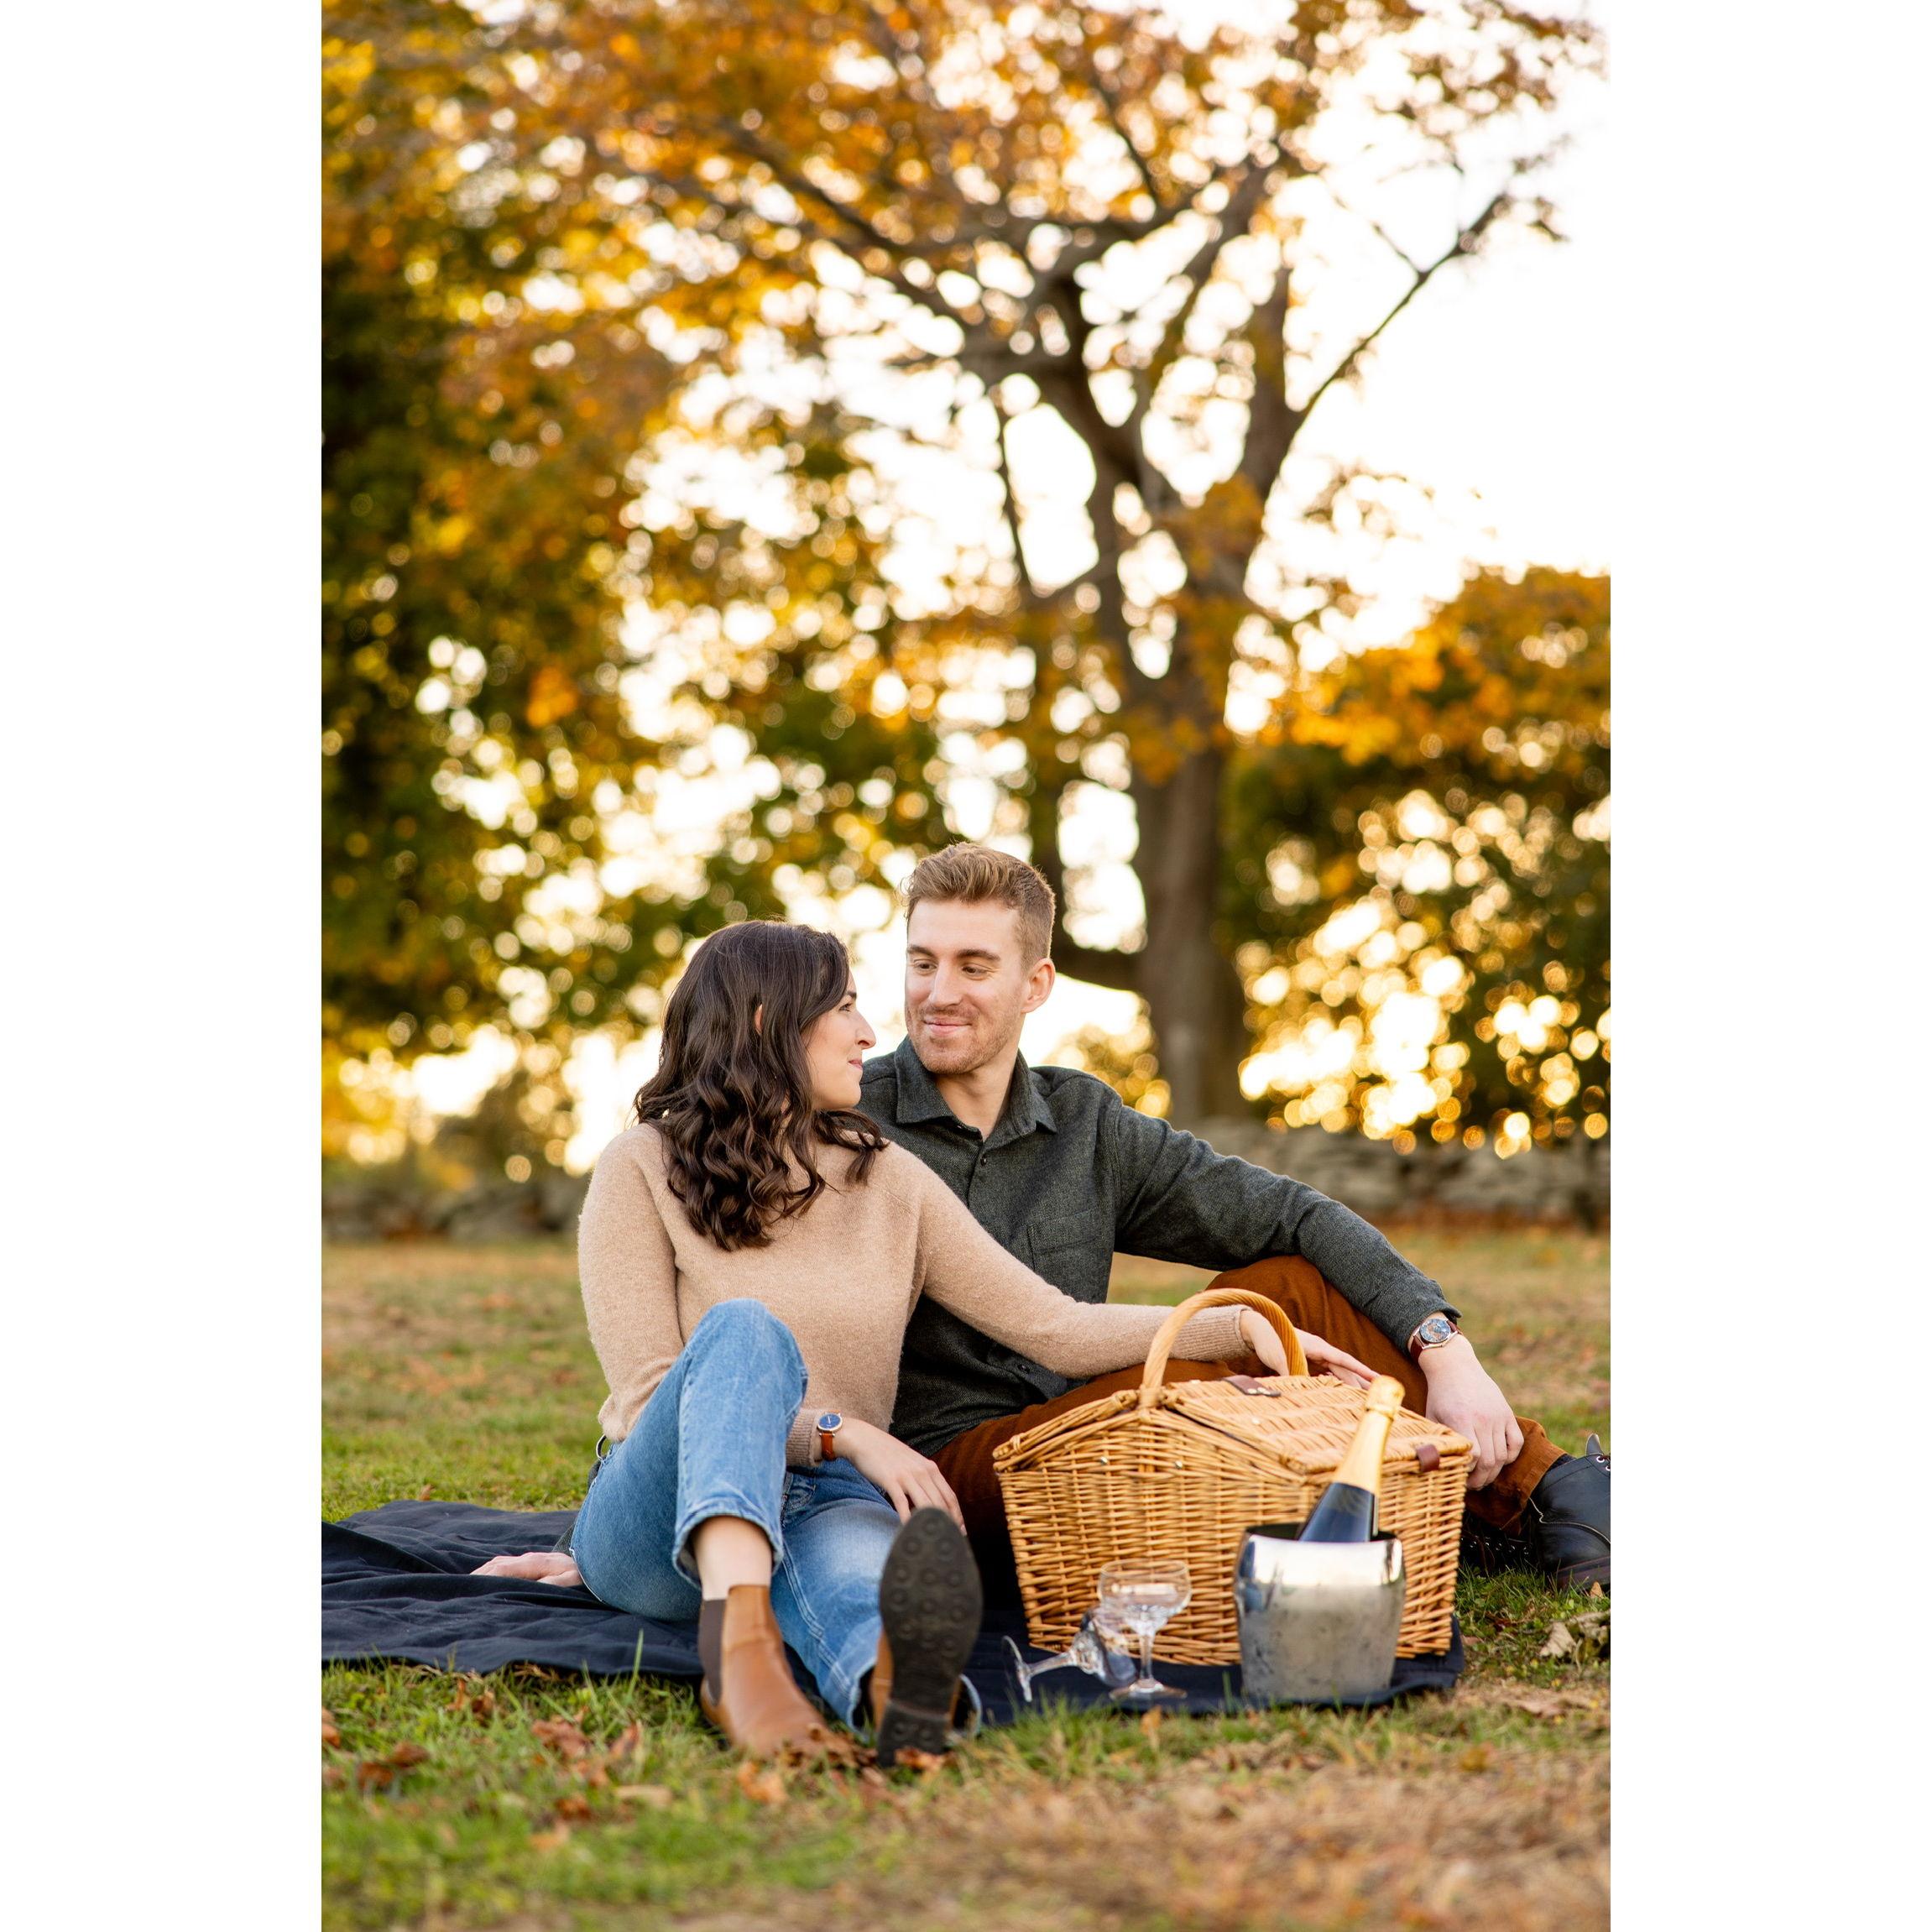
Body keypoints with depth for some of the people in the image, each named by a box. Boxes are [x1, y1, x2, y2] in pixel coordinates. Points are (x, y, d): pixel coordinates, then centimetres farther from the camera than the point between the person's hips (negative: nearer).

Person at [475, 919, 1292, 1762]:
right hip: (664, 1516, -2)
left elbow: (1054, 1328, 12)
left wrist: (1242, 1327, 1)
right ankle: (738, 1636, -59)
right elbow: (651, 1395, -6)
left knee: (858, 1550, -36)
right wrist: (842, 1432, -18)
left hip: (826, 1505, 2)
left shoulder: (889, 1180, 16)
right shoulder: (643, 1169, 3)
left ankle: (896, 1678, -75)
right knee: (745, 1332, -32)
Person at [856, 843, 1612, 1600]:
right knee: (1172, 1391, -30)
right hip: (951, 1466, -5)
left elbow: (1298, 1217, 5)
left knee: (1293, 1285, -3)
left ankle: (1541, 1486, -2)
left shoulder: (1084, 1122, 9)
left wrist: (1444, 1350, -10)